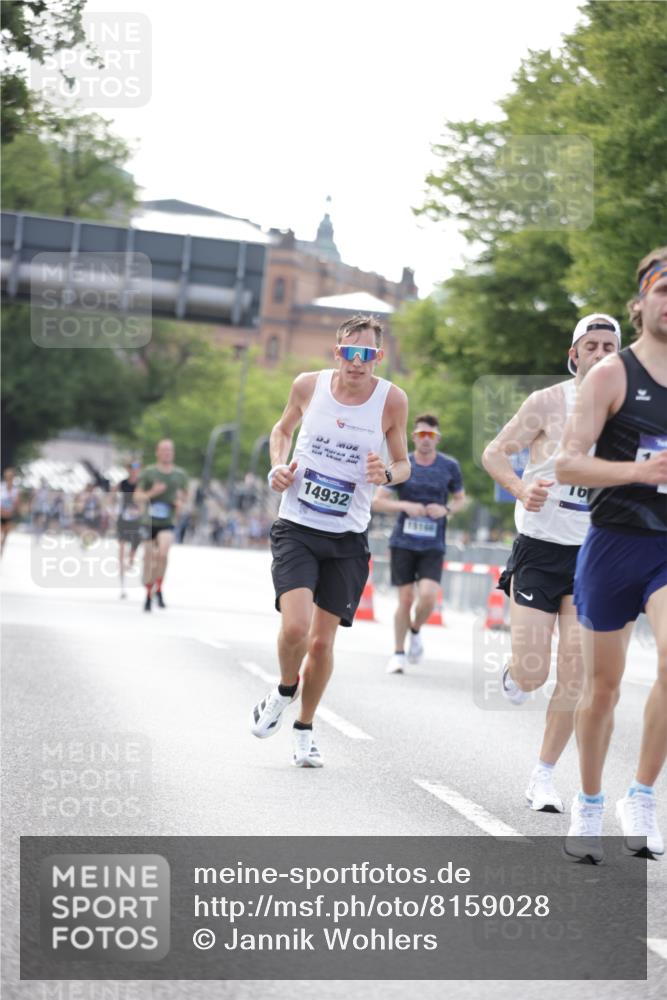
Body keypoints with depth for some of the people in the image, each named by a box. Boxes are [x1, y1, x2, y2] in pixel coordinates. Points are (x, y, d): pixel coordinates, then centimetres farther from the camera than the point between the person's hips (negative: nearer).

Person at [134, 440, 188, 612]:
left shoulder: (180, 475, 7)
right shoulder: (148, 472, 0)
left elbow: (183, 494, 22)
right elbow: (137, 497, 0)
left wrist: (180, 503, 0)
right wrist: (152, 493, -18)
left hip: (167, 523, 0)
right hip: (149, 522, 0)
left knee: (163, 554, -24)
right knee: (148, 560, 3)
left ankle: (159, 589, -6)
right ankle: (148, 594, 22)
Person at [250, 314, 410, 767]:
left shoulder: (392, 399, -6)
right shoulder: (308, 385, -4)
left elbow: (403, 464, 6)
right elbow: (283, 429, 17)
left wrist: (387, 473, -17)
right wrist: (279, 466, -2)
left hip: (348, 537, 1)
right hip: (297, 526, -1)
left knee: (323, 641, 5)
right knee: (295, 627, -19)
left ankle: (305, 726, 27)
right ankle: (284, 691, 13)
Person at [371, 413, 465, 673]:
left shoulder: (449, 466, 3)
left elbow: (461, 499, 15)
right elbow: (377, 502, 1)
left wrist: (446, 510, -6)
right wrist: (405, 506, -15)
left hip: (433, 545, 0)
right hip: (403, 542, 0)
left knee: (428, 597, -17)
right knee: (405, 600, 0)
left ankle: (415, 631, 15)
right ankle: (399, 653, 17)